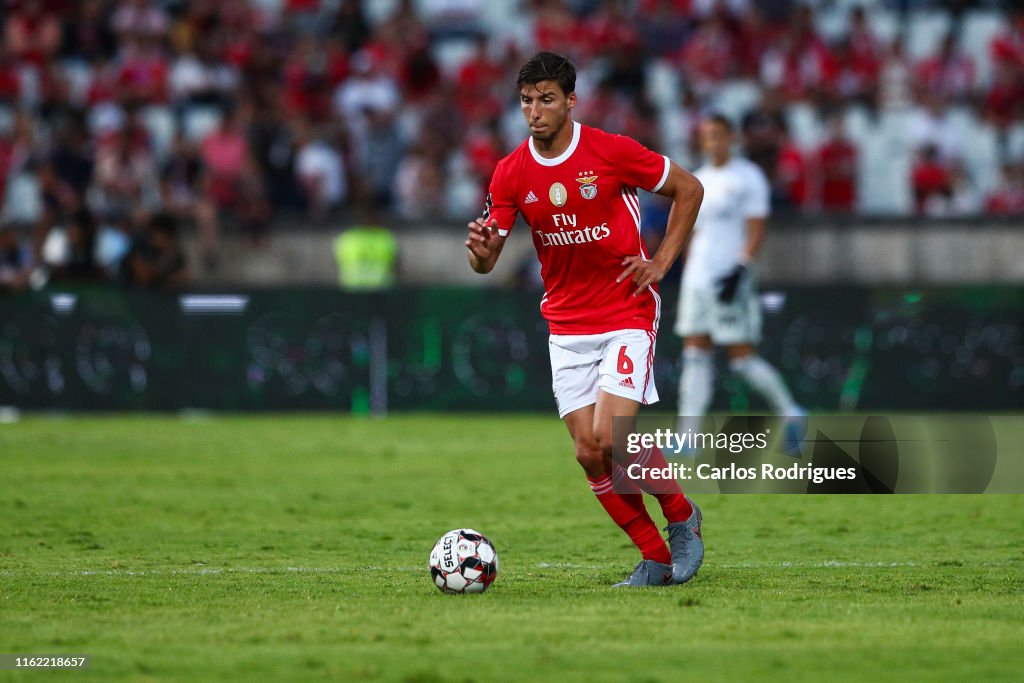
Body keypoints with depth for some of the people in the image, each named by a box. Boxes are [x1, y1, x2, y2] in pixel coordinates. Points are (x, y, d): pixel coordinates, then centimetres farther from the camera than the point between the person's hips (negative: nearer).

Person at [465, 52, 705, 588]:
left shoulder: (612, 152, -11)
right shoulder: (511, 172, -2)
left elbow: (688, 189, 2)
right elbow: (485, 262, -1)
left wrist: (662, 261, -5)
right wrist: (481, 250, -25)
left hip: (627, 315, -4)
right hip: (567, 326, 4)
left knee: (612, 438, -18)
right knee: (589, 454, -3)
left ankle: (682, 517, 8)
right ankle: (655, 558, 10)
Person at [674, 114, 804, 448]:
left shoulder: (748, 177, -5)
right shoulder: (698, 180, 15)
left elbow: (756, 231, -10)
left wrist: (740, 269, -20)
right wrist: (688, 275, 17)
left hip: (731, 281, -6)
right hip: (697, 279, 6)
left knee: (743, 359, -5)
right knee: (695, 358, 0)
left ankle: (791, 414, 14)